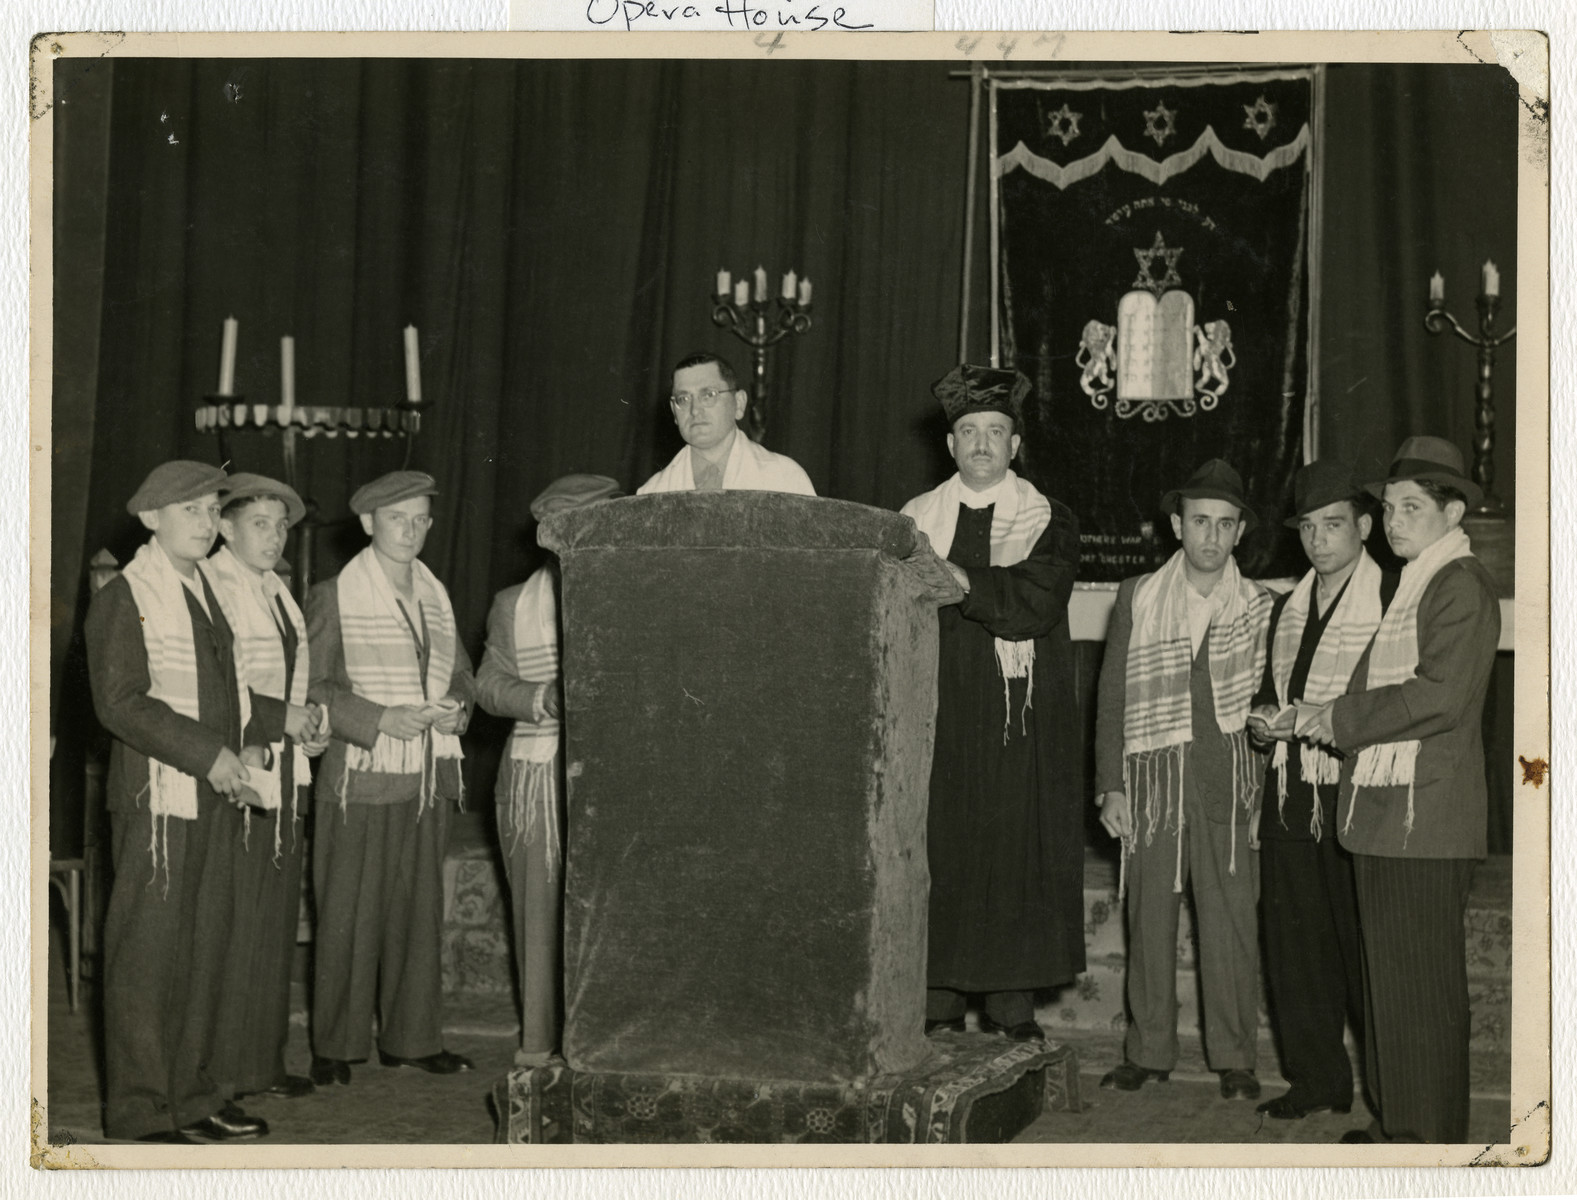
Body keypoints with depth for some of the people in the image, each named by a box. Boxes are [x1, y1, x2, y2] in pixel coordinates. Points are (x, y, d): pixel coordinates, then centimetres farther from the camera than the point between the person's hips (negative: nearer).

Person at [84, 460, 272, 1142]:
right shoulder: (124, 598, -7)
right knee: (148, 953, -3)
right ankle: (140, 1111, 5)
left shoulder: (209, 589, 17)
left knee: (206, 948, 11)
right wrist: (208, 755, -18)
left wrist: (249, 743, 8)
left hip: (216, 798, 8)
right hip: (158, 802, -8)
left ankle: (192, 1096, 21)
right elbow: (120, 703, -15)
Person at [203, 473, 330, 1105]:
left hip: (286, 774, 9)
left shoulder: (277, 591, 18)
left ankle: (264, 1059, 17)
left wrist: (311, 722, 8)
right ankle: (226, 1067, 1)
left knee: (277, 918, 10)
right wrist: (282, 717, -16)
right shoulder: (211, 585, -9)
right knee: (233, 924, -7)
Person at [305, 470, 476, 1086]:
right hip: (360, 780, -5)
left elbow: (460, 671, 23)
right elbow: (309, 687, -7)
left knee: (419, 910, 8)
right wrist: (381, 720, -17)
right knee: (348, 914, -2)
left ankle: (410, 1037, 18)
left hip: (427, 781, 5)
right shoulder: (333, 597, -3)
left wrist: (457, 707, 0)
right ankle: (334, 1047, 7)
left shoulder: (436, 596, 14)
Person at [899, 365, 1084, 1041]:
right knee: (936, 851, -2)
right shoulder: (916, 519, 13)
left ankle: (1011, 1004, 6)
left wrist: (956, 576, -19)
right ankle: (938, 1002, 7)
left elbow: (1037, 603, -10)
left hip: (1019, 719, -1)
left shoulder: (1048, 524, 7)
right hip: (938, 713, 1)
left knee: (1014, 852, -2)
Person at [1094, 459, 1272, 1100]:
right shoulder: (1137, 597, 7)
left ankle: (1234, 1058, 10)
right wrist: (1110, 787, 1)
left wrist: (1261, 783, -1)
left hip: (1227, 777, 0)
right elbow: (1112, 697, 7)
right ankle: (1148, 1052, 15)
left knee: (1230, 920, -1)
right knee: (1149, 919, 4)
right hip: (1151, 780, 1)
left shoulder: (1258, 606, 7)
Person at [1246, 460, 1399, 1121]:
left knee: (1366, 944, -2)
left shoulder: (1394, 599, -7)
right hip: (1289, 796, 7)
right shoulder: (1287, 607, 16)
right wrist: (1262, 716, 3)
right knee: (1293, 943, 8)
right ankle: (1314, 1079, 20)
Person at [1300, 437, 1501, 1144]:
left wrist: (1343, 718, -13)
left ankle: (1431, 1134, 3)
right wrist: (1332, 721, 5)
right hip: (1380, 811, 9)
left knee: (1423, 980, -4)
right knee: (1387, 973, 13)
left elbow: (1441, 695, -21)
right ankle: (1397, 1121, 21)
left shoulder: (1462, 586, -10)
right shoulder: (1406, 585, 19)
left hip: (1427, 815, -9)